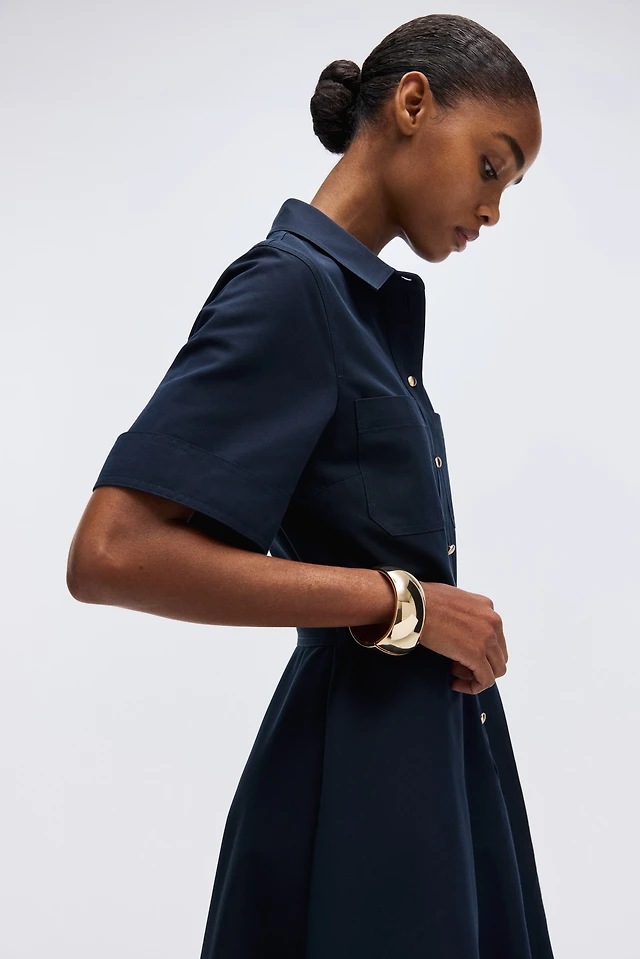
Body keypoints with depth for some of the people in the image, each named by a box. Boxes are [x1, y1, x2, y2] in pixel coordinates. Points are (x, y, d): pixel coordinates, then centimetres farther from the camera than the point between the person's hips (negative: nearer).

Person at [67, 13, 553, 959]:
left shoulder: (373, 301, 10)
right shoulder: (288, 286, -17)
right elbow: (112, 554, -26)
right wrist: (402, 603, -21)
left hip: (434, 748, 9)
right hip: (359, 764, -9)